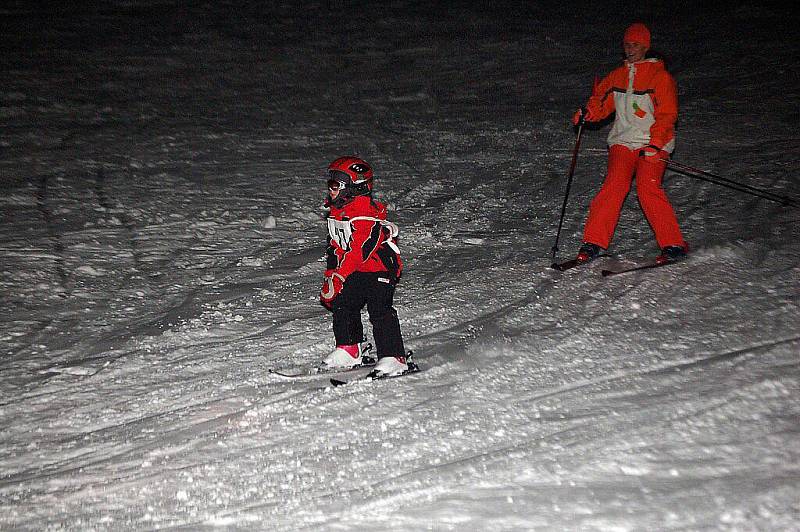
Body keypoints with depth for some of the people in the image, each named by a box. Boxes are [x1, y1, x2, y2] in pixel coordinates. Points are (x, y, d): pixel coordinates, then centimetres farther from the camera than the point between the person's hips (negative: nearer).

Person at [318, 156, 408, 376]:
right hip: (356, 272, 10)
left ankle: (394, 359, -11)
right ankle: (349, 350, 21)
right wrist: (330, 276, 14)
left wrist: (338, 277, -28)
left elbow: (359, 250, -27)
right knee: (342, 304, 8)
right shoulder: (337, 211, 10)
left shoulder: (365, 213, -22)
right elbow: (335, 247, 18)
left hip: (380, 269, -10)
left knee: (380, 312, -14)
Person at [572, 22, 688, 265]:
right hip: (623, 140, 4)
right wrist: (588, 113, -2)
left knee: (648, 188, -20)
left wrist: (655, 144, -19)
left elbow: (667, 114, -7)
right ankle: (594, 241, -13)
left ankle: (673, 244, -12)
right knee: (615, 185, -16)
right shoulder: (617, 76, 14)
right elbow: (602, 101, 22)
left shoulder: (660, 76, -1)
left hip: (653, 144, -4)